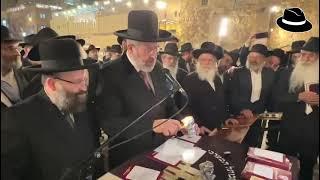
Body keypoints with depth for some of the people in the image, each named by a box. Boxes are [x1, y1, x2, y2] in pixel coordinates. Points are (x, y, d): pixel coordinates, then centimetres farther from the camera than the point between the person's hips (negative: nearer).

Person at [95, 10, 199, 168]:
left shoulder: (156, 69, 1)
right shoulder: (111, 74, -18)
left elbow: (168, 104, 8)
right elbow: (109, 123, -24)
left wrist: (182, 123, -11)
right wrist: (152, 125, -32)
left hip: (161, 151, 6)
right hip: (130, 160, -5)